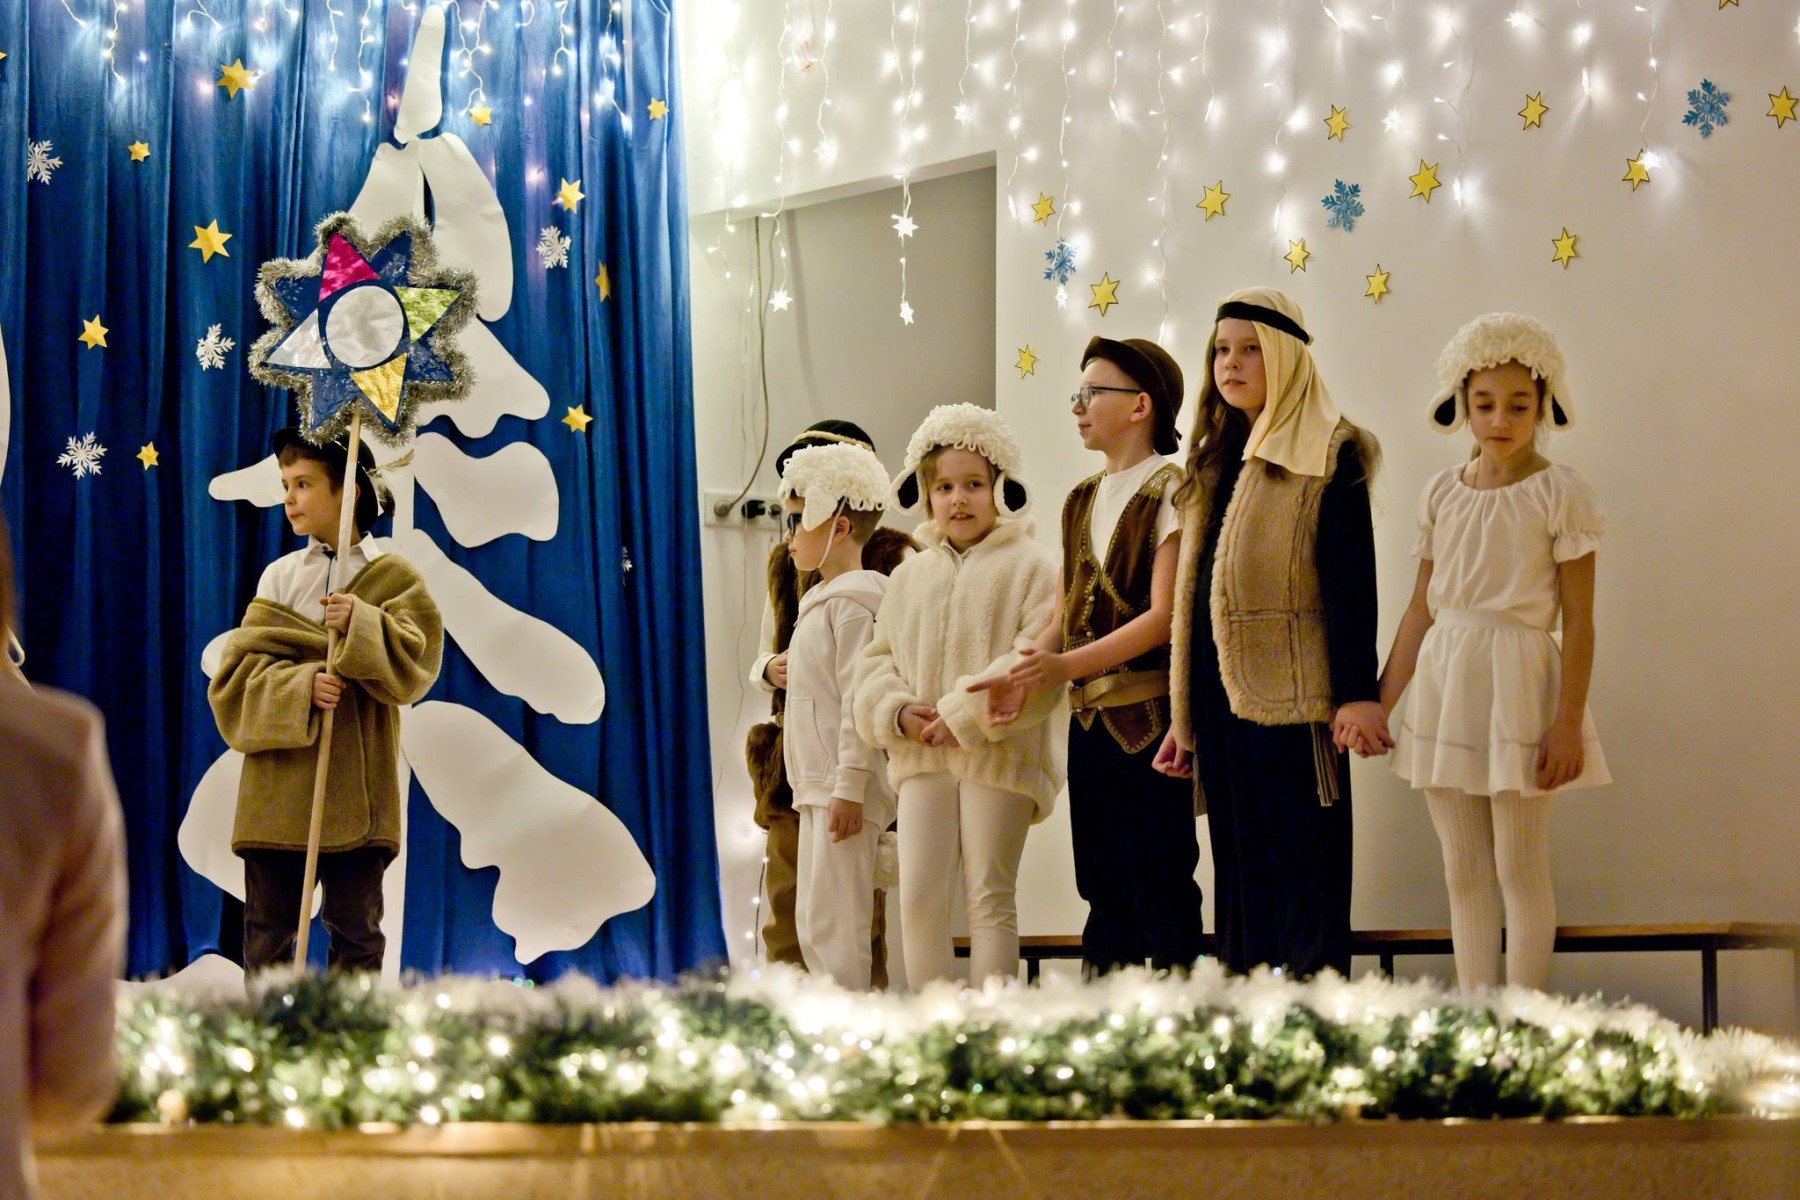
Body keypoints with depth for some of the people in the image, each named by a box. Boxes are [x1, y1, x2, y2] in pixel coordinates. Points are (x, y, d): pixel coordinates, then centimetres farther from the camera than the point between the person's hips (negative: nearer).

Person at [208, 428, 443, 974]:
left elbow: (415, 664, -8)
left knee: (355, 929, 4)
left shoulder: (394, 578, 2)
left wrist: (361, 624, -23)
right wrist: (301, 686, -18)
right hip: (277, 788, 2)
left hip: (356, 790, -2)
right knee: (267, 931, 5)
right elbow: (240, 668, 0)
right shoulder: (280, 576, 7)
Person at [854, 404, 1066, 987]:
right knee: (917, 896, -2)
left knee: (990, 896, -1)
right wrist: (899, 713, -5)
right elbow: (876, 661, 17)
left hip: (999, 756, -4)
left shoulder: (1030, 566, 0)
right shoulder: (909, 576, 17)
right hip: (921, 758, 4)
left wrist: (964, 716, -16)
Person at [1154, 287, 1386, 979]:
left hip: (1293, 702, -7)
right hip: (1221, 700, 7)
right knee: (1239, 876, 9)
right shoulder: (1215, 461, 17)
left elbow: (1351, 581, -10)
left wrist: (1358, 692, -17)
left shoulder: (1328, 456, -3)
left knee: (1304, 876, -4)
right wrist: (1182, 714, 16)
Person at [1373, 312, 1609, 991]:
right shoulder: (1442, 493, 8)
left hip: (1518, 682, -5)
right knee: (1462, 872, 8)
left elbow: (1578, 620, -7)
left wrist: (1568, 722, -13)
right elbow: (1420, 611, 12)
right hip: (1442, 682, 5)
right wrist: (1379, 702, 8)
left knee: (1519, 869, -1)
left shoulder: (1558, 493, -5)